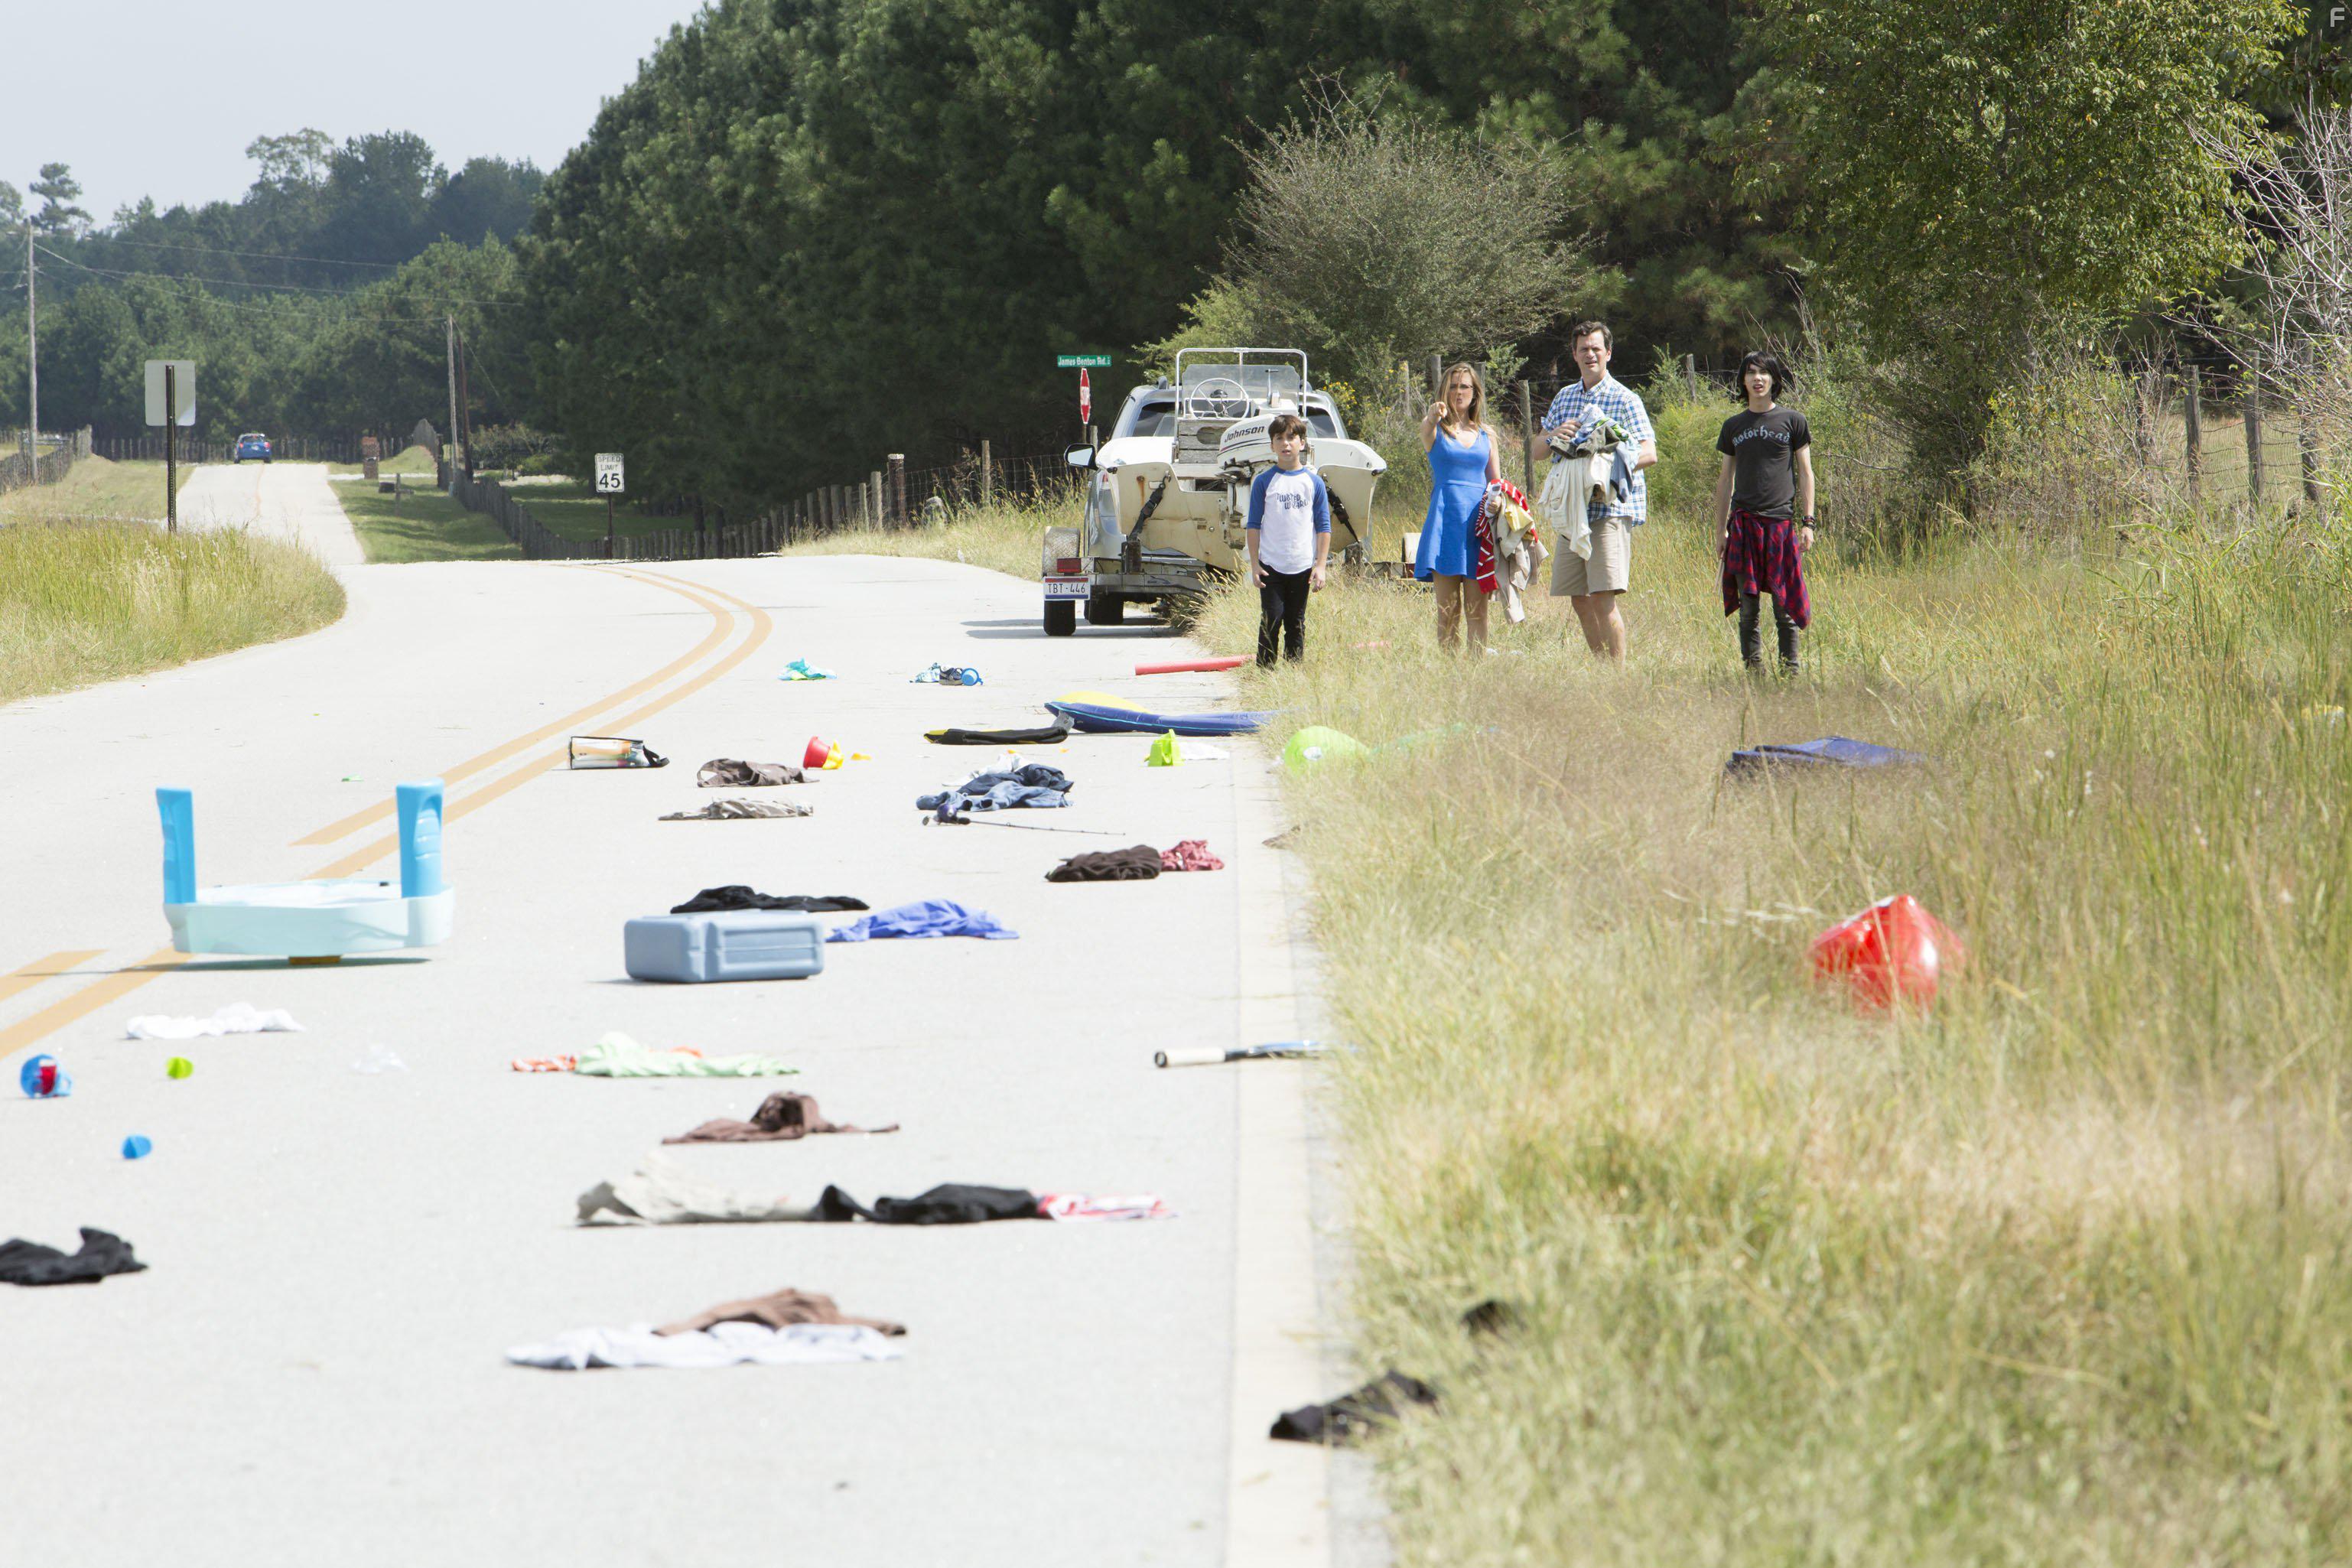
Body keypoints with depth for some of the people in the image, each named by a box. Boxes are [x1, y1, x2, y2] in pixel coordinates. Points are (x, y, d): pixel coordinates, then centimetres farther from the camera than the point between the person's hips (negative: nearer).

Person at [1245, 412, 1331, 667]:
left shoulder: (1314, 482, 4)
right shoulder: (1263, 482, 2)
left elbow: (1324, 527, 6)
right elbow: (1254, 525, 3)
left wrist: (1321, 566, 0)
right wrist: (1254, 565, -2)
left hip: (1302, 567, 1)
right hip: (1271, 566, -1)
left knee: (1296, 624, 7)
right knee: (1271, 619, -5)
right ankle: (1265, 671, 1)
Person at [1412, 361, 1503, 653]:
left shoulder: (1486, 435, 15)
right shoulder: (1436, 428, 6)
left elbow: (1497, 483, 17)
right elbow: (1426, 432, -19)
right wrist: (1433, 419, -43)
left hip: (1479, 519, 2)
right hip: (1446, 518, -2)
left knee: (1477, 608, -1)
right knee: (1448, 609, -3)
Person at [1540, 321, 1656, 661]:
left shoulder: (1625, 400, -2)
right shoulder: (1564, 397, 18)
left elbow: (1649, 453, -10)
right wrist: (1555, 435, -5)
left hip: (1610, 508, -7)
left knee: (1603, 598, -14)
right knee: (1579, 601, 7)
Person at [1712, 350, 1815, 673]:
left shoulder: (1792, 421, 6)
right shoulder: (1734, 426, 12)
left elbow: (1805, 473, 6)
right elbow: (1726, 480, 16)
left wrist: (1807, 522, -1)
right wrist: (1721, 531, 11)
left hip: (1781, 522, -2)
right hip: (1743, 523, 2)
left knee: (1784, 609, -3)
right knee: (1748, 609, 0)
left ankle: (1789, 672, 3)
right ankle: (1753, 674, 4)